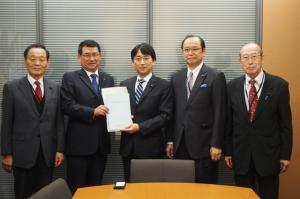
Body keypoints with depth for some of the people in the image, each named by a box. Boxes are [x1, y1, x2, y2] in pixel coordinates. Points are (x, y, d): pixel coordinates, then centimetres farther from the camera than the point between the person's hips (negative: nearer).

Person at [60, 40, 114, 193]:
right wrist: (92, 112, -21)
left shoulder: (108, 80, 14)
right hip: (79, 142, -4)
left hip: (101, 142, 4)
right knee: (77, 189, 3)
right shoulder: (70, 78, -1)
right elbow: (67, 106, -11)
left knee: (96, 187, 14)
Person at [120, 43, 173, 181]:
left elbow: (165, 116, -8)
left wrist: (140, 127, -16)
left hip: (151, 146, -4)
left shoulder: (163, 86, -2)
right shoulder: (125, 85, 11)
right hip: (128, 146, 4)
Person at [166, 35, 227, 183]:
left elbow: (219, 113, -7)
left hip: (204, 144, -4)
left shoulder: (216, 77, -4)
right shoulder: (176, 78, 11)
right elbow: (173, 111, 12)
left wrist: (216, 144, -11)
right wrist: (170, 140, 9)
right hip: (180, 145, 4)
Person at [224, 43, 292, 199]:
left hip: (268, 154, -2)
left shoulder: (279, 85, -6)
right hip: (241, 155, 2)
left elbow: (285, 123, -4)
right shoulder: (232, 86, 1)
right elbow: (228, 122, 5)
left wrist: (286, 154, -4)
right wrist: (227, 151, 4)